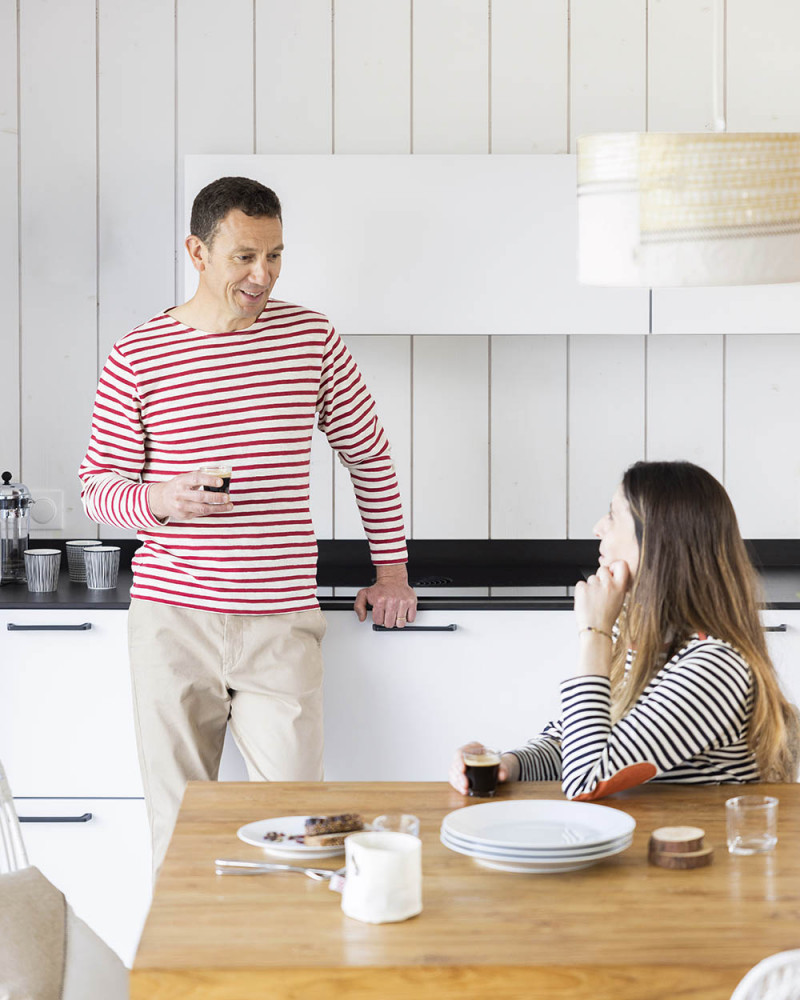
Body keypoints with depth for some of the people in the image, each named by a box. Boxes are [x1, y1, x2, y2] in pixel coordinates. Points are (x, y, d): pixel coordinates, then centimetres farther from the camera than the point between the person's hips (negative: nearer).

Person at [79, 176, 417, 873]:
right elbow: (99, 485, 4)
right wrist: (161, 500, -18)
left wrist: (391, 569, 16)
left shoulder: (311, 338, 5)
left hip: (283, 621, 1)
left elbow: (369, 453, 16)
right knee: (179, 831, 6)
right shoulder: (138, 358, 0)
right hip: (173, 619, 0)